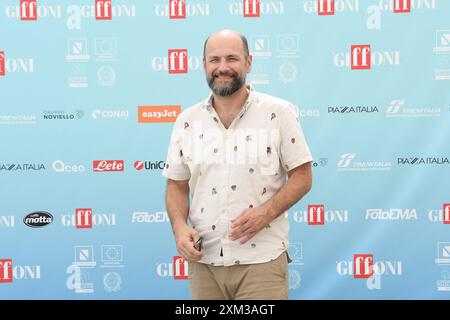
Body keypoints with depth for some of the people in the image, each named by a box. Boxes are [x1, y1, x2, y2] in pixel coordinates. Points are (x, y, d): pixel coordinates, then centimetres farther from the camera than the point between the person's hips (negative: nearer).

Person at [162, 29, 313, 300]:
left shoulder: (279, 113, -3)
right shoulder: (187, 121, 6)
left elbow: (302, 177, -2)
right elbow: (176, 186, 10)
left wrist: (266, 212, -18)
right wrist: (180, 226, -9)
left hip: (262, 260, -3)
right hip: (204, 260, 3)